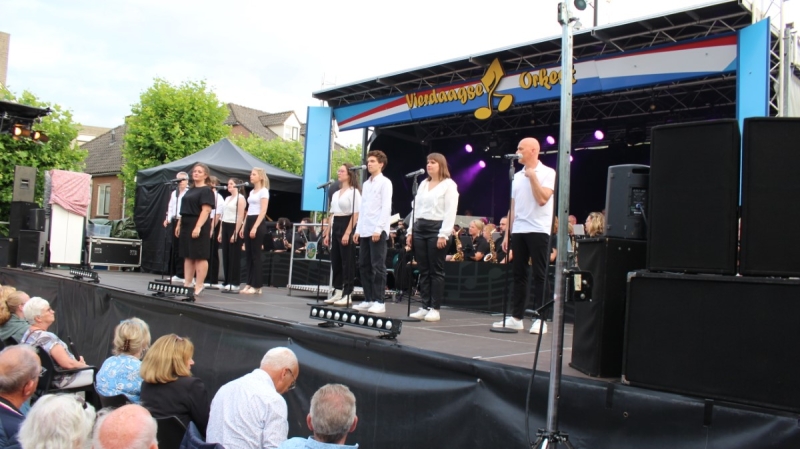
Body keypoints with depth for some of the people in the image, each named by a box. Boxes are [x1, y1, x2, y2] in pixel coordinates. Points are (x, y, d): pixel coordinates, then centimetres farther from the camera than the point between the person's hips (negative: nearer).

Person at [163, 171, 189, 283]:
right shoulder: (174, 193, 19)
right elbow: (170, 207, 17)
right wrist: (168, 219, 4)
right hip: (175, 222, 7)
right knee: (174, 248, 8)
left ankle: (181, 274, -2)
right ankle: (175, 273, 14)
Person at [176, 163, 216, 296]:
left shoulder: (207, 190, -7)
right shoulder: (190, 190, 18)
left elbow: (206, 210, -17)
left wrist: (198, 227, -25)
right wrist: (179, 224, 17)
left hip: (199, 226, -9)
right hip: (186, 225, 9)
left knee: (200, 256, -5)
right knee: (188, 256, 10)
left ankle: (199, 286, -2)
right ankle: (187, 283, 15)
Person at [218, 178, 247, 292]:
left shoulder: (240, 198, -6)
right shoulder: (227, 198, 18)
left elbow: (241, 217, -13)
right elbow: (224, 216, 18)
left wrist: (235, 232, -19)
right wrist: (220, 232, 13)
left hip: (234, 227, -8)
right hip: (225, 227, 8)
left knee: (234, 256, -5)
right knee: (226, 256, 6)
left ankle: (235, 283, -2)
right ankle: (227, 282, 11)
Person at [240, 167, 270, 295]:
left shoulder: (264, 191, -6)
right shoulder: (252, 192, 18)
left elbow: (263, 211, -14)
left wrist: (255, 227, -21)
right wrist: (244, 227, 13)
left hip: (258, 223, -8)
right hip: (249, 222, 8)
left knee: (256, 255, -7)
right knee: (248, 254, 6)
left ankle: (256, 286, -3)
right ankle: (249, 283, 10)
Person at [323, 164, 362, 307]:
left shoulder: (354, 192, -7)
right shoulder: (336, 193, 17)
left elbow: (356, 214, -14)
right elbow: (332, 215, 17)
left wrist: (347, 233, -21)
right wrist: (327, 233, 11)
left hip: (347, 226, -8)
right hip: (335, 227, 8)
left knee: (347, 262, -5)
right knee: (335, 261, 8)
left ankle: (347, 295, 0)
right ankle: (337, 292, 13)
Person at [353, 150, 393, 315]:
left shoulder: (385, 182, -2)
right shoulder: (365, 184, 18)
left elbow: (386, 207, -10)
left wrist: (378, 229, -17)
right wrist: (358, 229, 11)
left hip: (378, 231, -7)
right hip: (364, 231, 7)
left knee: (378, 267, -6)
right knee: (364, 266, 7)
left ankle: (379, 302, -2)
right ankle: (368, 299, 13)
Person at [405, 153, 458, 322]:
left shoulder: (449, 185, -2)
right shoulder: (423, 184, 19)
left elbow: (450, 212, -10)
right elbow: (416, 208, 17)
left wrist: (443, 234, -17)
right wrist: (410, 231, 10)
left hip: (437, 228, -6)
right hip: (419, 228, 6)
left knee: (436, 271, -3)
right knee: (423, 270, 7)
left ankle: (435, 308, 2)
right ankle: (425, 307, 11)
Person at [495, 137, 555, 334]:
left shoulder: (547, 173, -3)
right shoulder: (517, 176, 14)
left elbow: (542, 199, -17)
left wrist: (532, 176, -13)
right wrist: (507, 234, 10)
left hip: (538, 230, -6)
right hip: (518, 231, 6)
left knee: (539, 275, -2)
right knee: (518, 274, 8)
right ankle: (516, 317, 13)